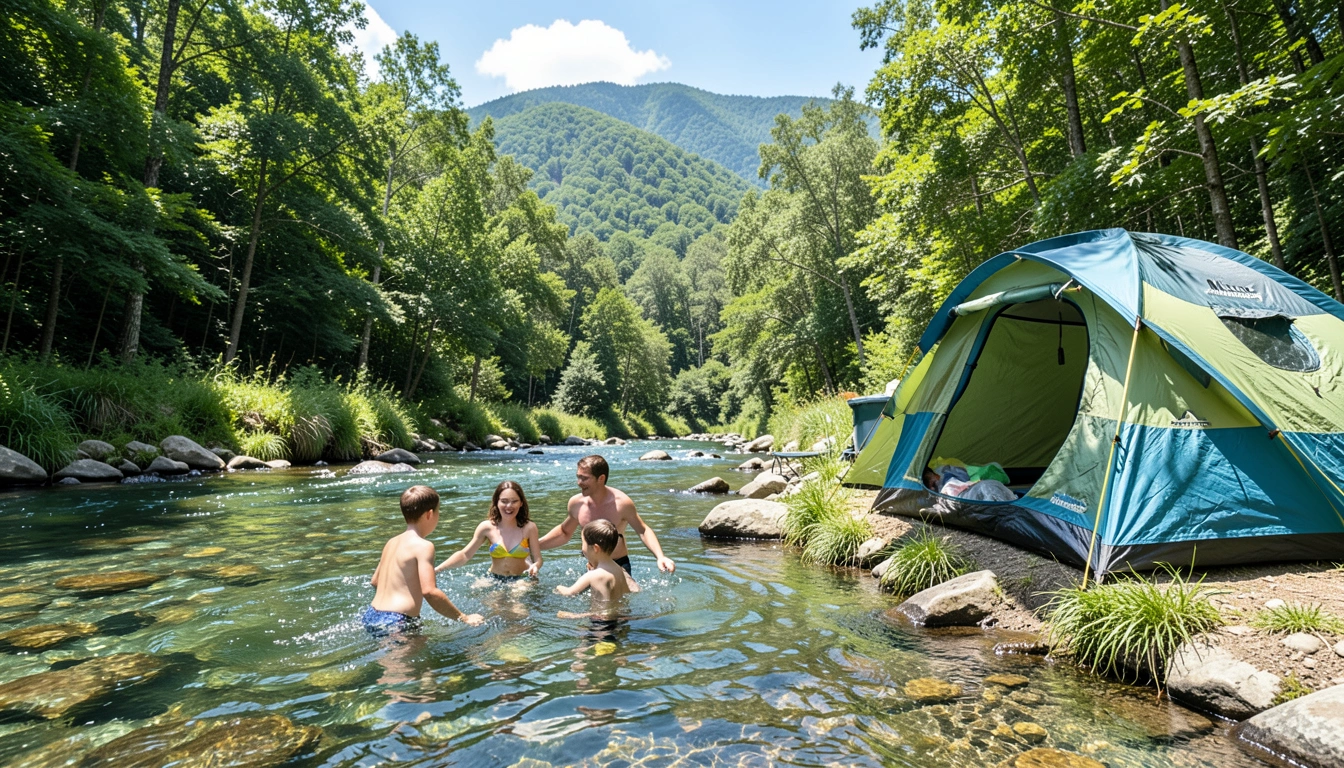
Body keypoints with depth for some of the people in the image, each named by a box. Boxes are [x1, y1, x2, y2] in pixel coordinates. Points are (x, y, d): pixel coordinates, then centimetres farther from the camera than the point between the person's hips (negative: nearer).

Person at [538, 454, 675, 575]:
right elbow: (564, 532, 12)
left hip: (619, 567, -3)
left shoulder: (621, 503, -18)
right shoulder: (576, 503, -7)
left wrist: (660, 557, -24)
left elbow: (643, 530, -9)